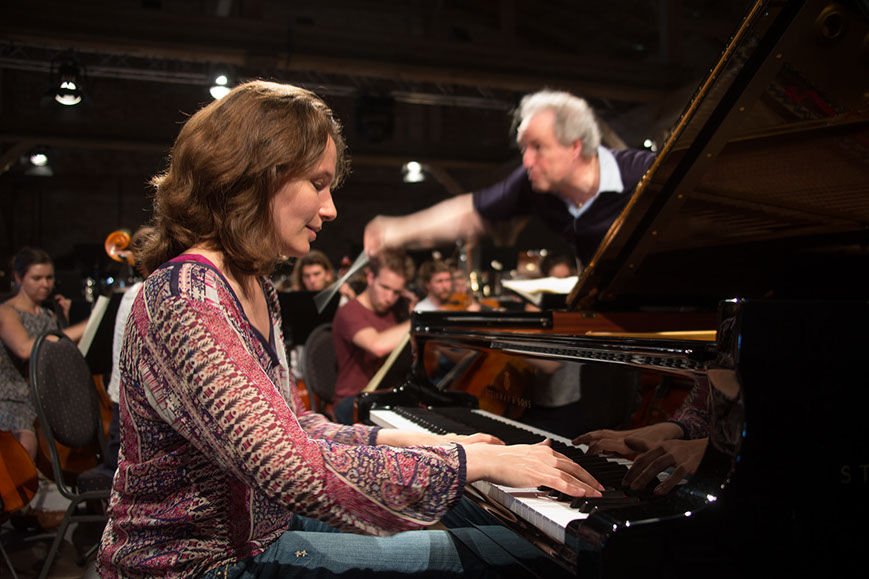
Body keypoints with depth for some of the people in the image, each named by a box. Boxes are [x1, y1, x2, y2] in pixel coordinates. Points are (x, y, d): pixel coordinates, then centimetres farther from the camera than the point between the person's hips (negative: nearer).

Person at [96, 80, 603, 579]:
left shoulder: (254, 289, 6)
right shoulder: (185, 299, -26)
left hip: (255, 534, 9)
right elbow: (299, 473, -36)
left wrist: (425, 442, -2)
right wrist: (477, 460, -29)